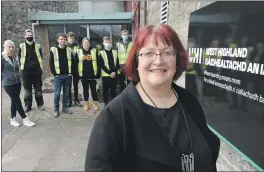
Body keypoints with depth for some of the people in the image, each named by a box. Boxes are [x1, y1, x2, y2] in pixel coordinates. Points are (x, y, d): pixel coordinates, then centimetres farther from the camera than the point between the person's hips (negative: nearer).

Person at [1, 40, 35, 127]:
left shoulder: (15, 57, 8)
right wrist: (5, 78, -6)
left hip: (17, 82, 6)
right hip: (8, 84, -6)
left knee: (14, 101, 13)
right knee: (17, 101, -3)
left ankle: (12, 119, 25)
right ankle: (25, 119, 7)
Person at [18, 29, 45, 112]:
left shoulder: (37, 46, 6)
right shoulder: (22, 46, 3)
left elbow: (41, 58, 11)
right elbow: (19, 58, 6)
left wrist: (40, 68, 5)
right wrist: (21, 68, 0)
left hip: (36, 71, 1)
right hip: (26, 72, -1)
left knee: (38, 89, 8)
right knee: (27, 90, 7)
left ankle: (40, 104, 19)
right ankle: (28, 106, 17)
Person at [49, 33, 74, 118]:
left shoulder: (69, 50, 8)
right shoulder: (53, 50, -1)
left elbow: (72, 61, 10)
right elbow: (51, 63, -2)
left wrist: (71, 72, 1)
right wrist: (54, 73, -8)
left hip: (67, 75, 3)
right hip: (58, 76, -3)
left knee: (66, 93, 10)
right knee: (57, 93, 2)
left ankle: (65, 108, 22)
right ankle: (56, 110, 12)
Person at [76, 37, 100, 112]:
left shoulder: (94, 51, 4)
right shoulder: (78, 52, 4)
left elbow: (98, 63, 3)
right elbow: (76, 63, 4)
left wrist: (98, 74, -3)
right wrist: (77, 73, -2)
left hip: (92, 74, -1)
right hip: (83, 75, 1)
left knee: (93, 89, 5)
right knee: (85, 89, 11)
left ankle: (95, 103, 16)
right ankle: (86, 103, 21)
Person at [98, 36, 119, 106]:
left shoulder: (115, 52, 11)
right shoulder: (101, 53, 2)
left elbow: (117, 64, 7)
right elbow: (102, 65, -5)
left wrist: (115, 72, -8)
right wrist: (109, 73, -12)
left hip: (114, 75, 2)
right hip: (106, 75, -2)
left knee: (113, 90, 9)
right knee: (105, 90, 4)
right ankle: (106, 103, 17)